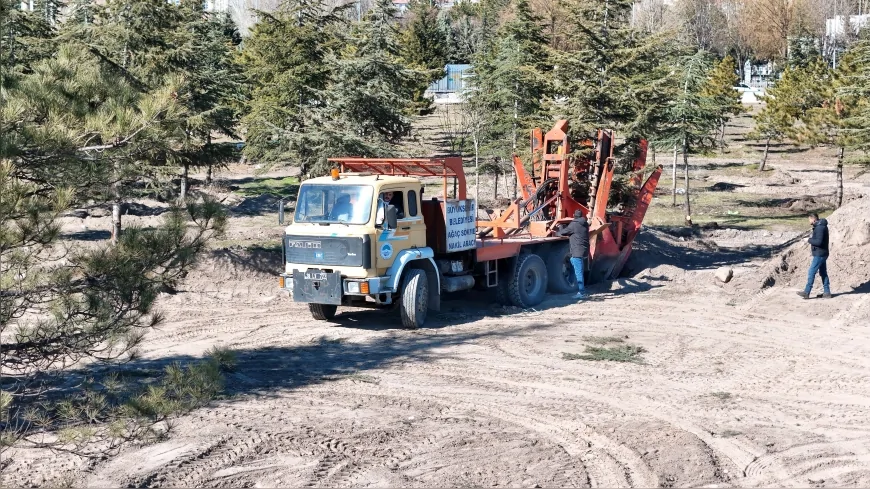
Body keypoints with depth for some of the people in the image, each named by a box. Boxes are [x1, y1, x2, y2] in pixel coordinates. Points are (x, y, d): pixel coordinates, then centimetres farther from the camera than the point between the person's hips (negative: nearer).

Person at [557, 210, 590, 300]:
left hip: (577, 252, -9)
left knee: (578, 272, -7)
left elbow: (563, 232, -3)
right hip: (584, 251, 9)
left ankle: (582, 293, -7)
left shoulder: (574, 224, -11)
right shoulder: (585, 224, 13)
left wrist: (557, 232, 20)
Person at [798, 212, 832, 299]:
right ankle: (827, 292, 17)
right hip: (822, 254, 10)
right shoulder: (819, 226, 12)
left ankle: (806, 292, -3)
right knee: (823, 273, 13)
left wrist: (809, 240, -14)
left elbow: (819, 242, -26)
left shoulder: (820, 228, -20)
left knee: (811, 273, -6)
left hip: (819, 255, -10)